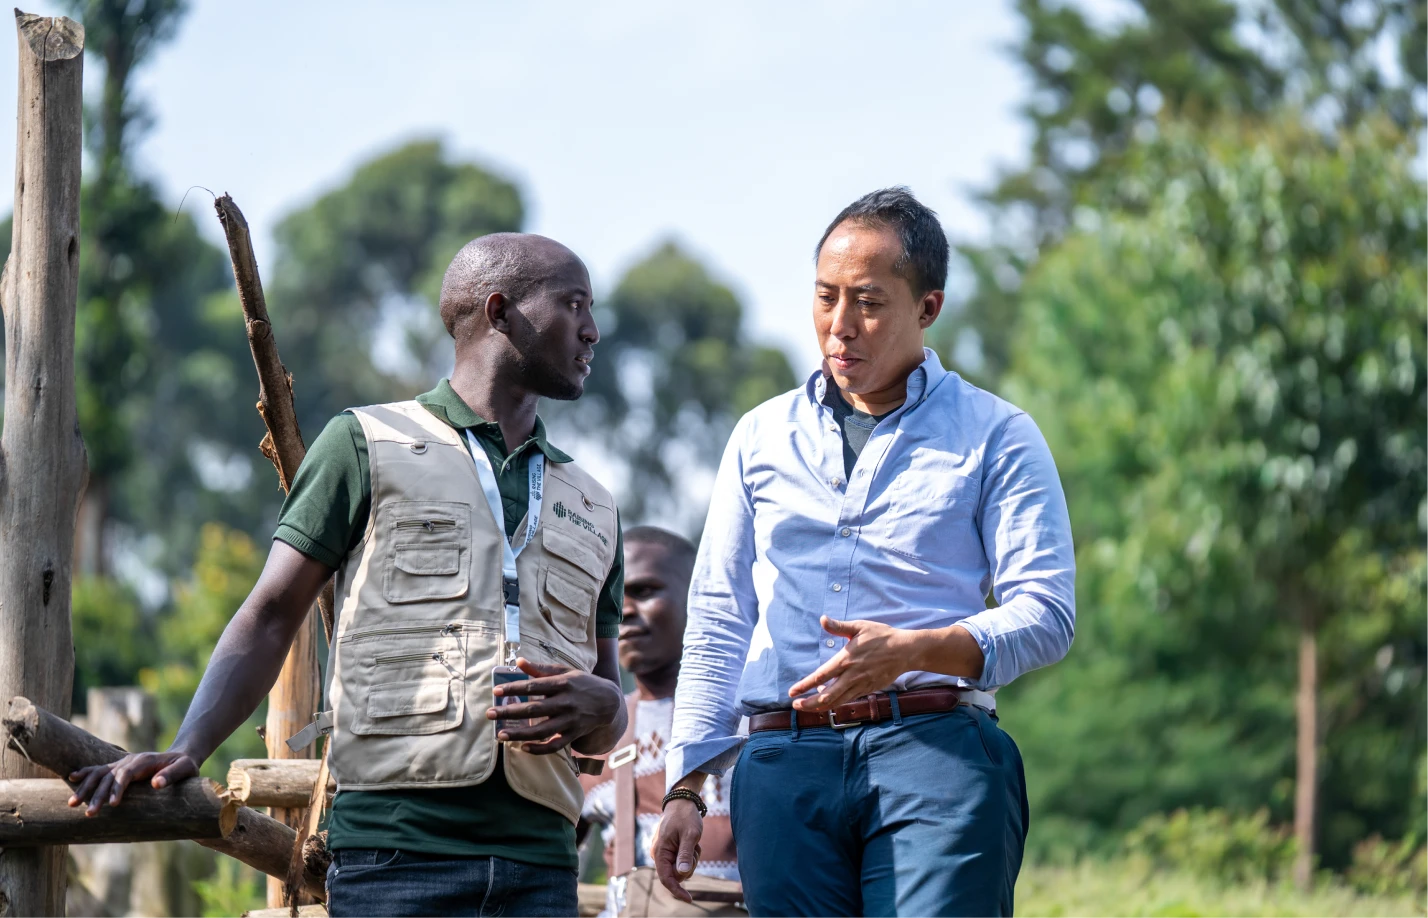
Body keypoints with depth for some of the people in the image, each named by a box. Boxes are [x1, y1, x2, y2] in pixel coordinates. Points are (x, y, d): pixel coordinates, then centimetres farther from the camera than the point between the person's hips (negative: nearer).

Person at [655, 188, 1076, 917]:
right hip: (786, 762, 4)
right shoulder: (762, 438, 22)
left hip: (936, 753, -3)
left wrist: (913, 651, -16)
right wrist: (684, 786, 13)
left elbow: (1046, 612, 1)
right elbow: (717, 621, 22)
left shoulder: (996, 437, 10)